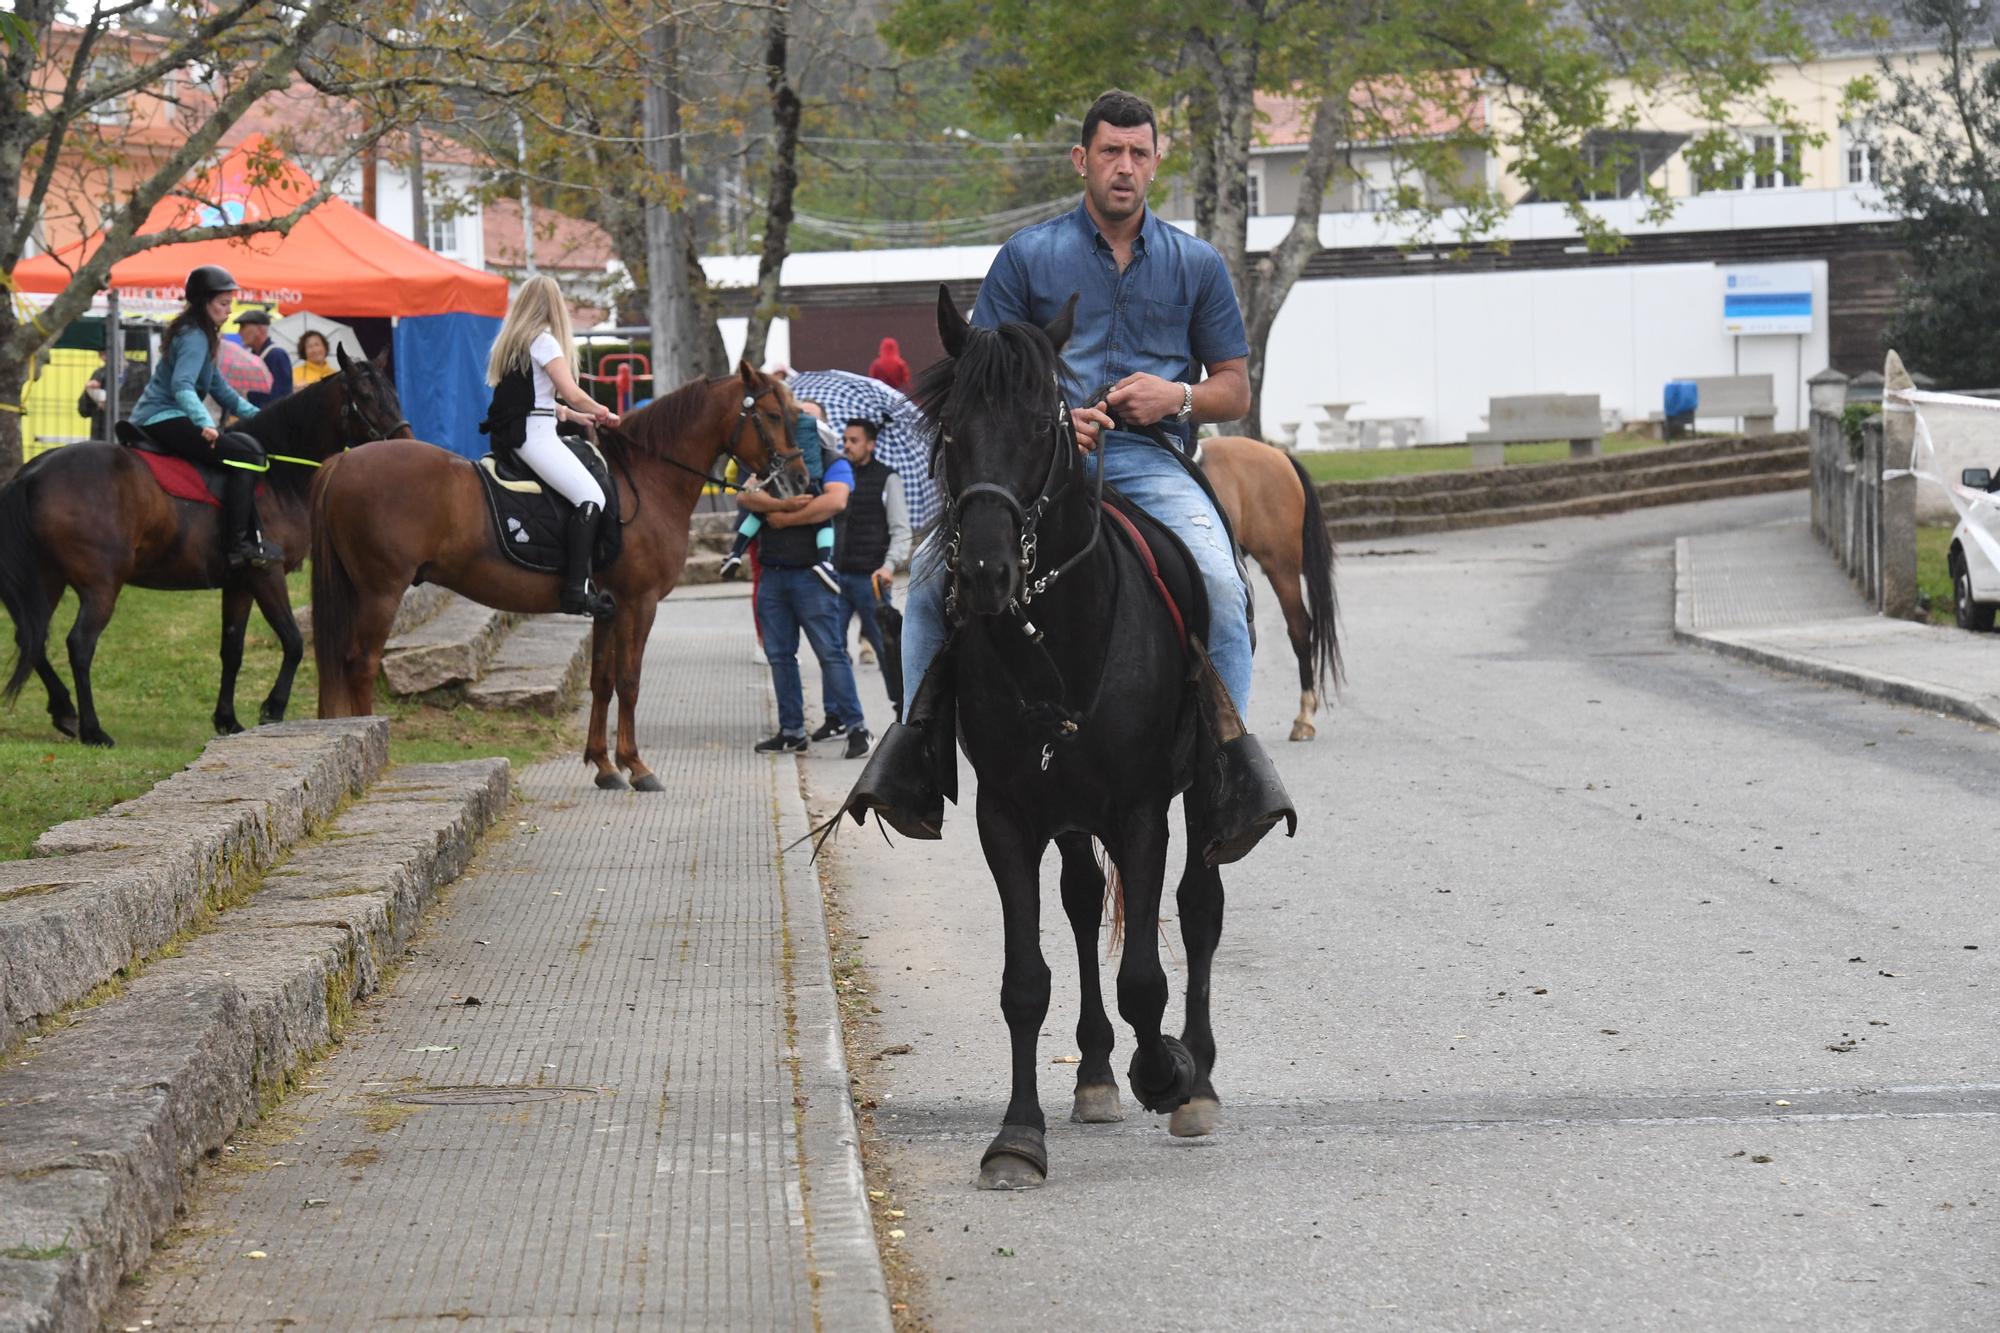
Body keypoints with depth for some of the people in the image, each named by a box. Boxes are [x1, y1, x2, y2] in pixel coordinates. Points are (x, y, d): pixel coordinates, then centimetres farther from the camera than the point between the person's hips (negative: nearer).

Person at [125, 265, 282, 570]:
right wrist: (205, 422, -43)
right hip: (163, 419, -11)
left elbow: (218, 386, 27)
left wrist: (257, 415, 23)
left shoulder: (198, 335, 19)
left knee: (240, 441, 22)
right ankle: (239, 544, -27)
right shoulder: (194, 338, -13)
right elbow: (182, 385, -29)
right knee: (246, 452, -20)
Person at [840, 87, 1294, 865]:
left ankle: (1233, 763, -24)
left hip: (1151, 461, 0)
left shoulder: (1195, 265, 14)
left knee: (1220, 585, -29)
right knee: (936, 568, -22)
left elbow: (1235, 390, 15)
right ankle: (916, 744, -13)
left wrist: (1178, 396, -6)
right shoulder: (1028, 256, 11)